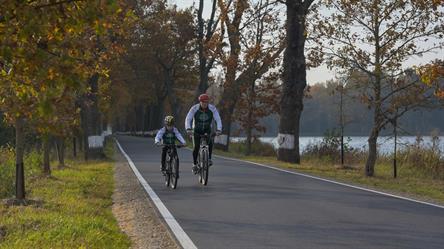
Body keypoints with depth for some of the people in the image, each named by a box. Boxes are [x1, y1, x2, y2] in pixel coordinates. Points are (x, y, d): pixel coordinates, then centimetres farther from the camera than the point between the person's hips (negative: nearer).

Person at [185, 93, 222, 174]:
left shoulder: (212, 108, -17)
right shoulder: (194, 108, -19)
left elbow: (218, 119, -22)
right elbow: (188, 119, -24)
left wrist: (219, 129, -38)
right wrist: (188, 129, -42)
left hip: (207, 130, 1)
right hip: (197, 131, -1)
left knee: (210, 143, -27)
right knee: (196, 147, -11)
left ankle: (209, 159, -10)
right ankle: (194, 164, 6)